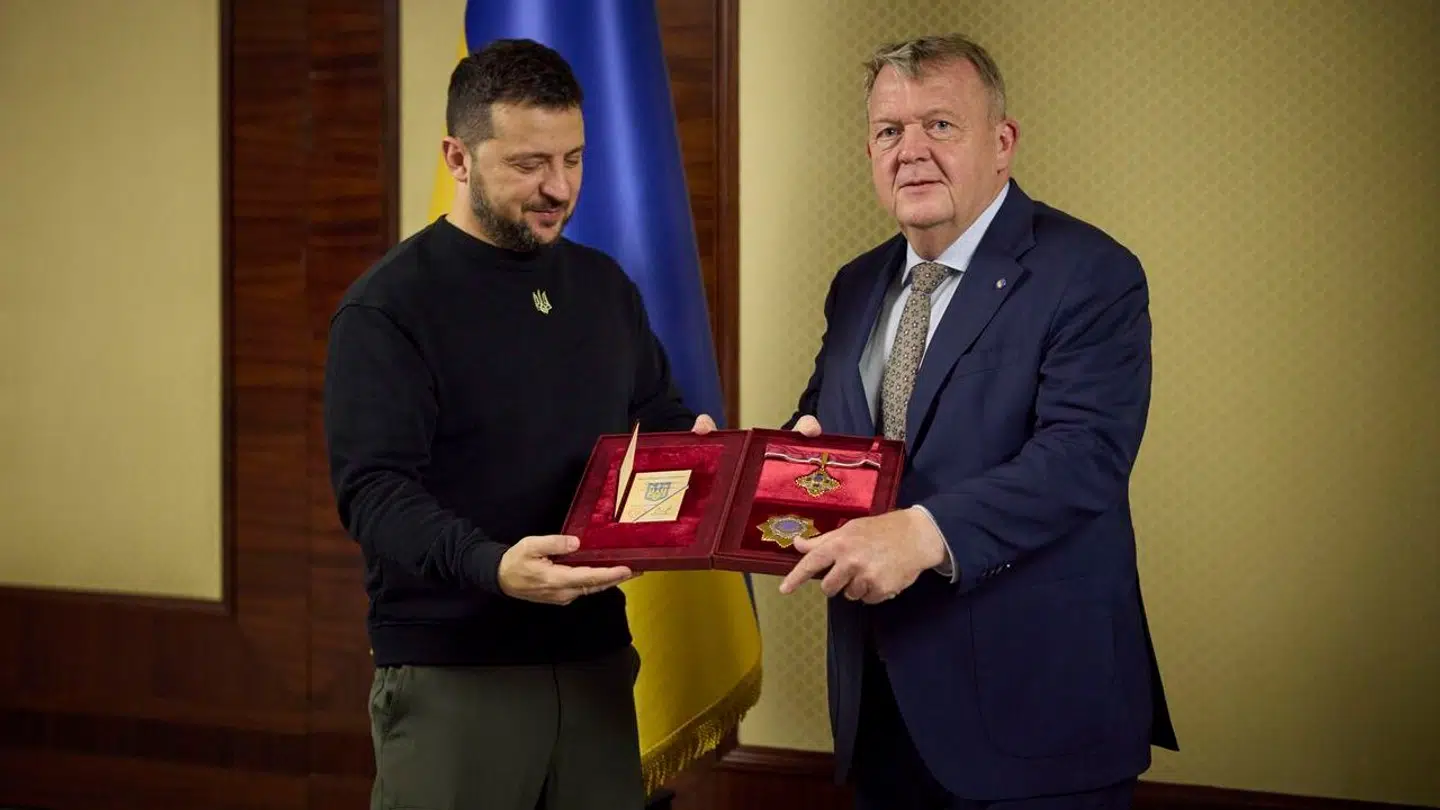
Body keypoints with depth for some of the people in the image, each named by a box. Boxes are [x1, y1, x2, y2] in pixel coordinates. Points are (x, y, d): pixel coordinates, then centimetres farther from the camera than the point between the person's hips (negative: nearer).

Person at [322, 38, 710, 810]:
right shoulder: (388, 306, -10)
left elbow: (661, 420, 19)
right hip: (450, 673, -5)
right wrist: (491, 566, -35)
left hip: (595, 656, 6)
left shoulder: (604, 285, 11)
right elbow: (372, 489, -18)